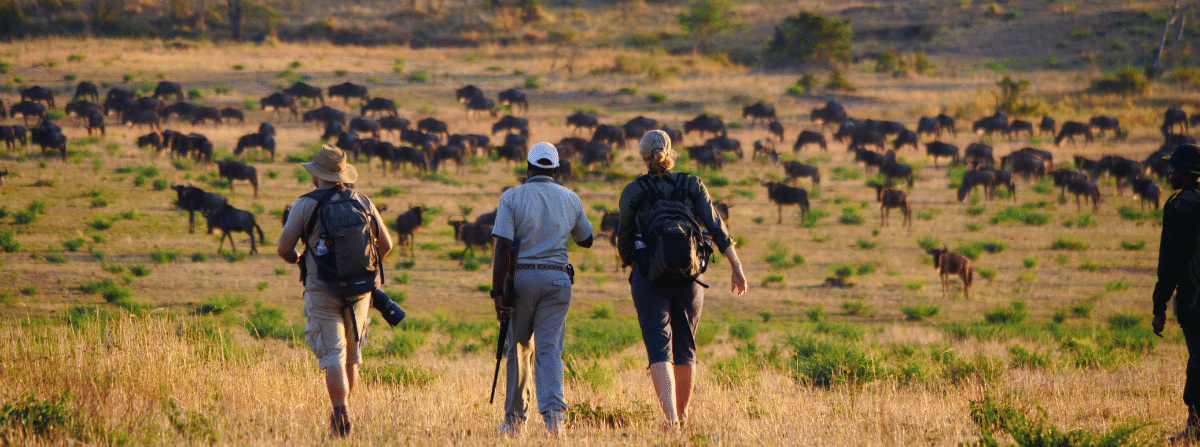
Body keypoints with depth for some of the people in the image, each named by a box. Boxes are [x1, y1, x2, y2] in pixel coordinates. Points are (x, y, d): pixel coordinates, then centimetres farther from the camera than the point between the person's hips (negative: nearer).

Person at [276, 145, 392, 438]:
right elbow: (385, 244, 10)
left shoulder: (306, 205, -5)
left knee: (333, 357, -8)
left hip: (322, 291, -4)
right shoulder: (363, 202, 6)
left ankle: (341, 416, -22)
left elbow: (283, 247, -8)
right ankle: (342, 415, 27)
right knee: (351, 358, 17)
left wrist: (294, 259, 16)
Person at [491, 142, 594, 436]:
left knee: (519, 348, 12)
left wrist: (498, 293, -10)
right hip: (557, 279, 1)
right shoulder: (571, 200, 8)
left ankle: (514, 419, 19)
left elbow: (502, 248, -10)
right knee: (549, 348, -2)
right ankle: (553, 410, -24)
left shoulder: (512, 197, -2)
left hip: (521, 277, -1)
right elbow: (586, 241, 24)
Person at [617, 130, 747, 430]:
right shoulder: (691, 185, 2)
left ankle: (669, 413, -26)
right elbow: (716, 228, -4)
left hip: (648, 278, -2)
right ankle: (683, 413, 28)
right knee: (685, 347, 17)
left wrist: (630, 265, 25)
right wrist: (736, 266, 0)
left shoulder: (633, 191, -1)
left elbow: (624, 239, 6)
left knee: (659, 348, -7)